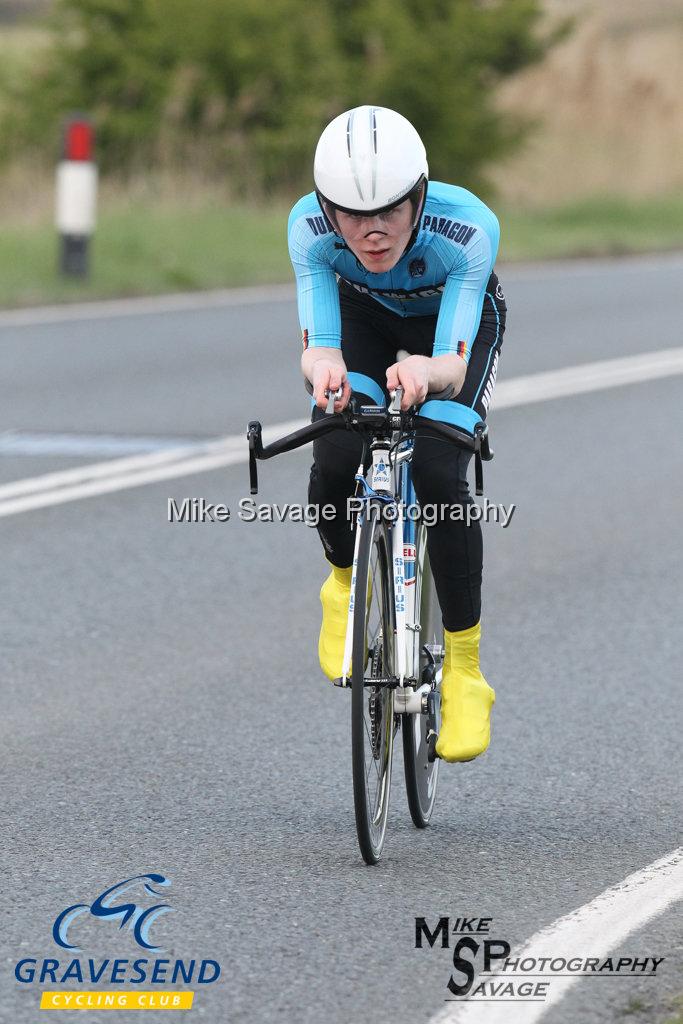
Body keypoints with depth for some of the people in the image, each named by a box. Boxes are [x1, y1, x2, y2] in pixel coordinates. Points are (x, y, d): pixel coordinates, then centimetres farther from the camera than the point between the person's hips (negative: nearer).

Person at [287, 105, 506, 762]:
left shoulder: (467, 228, -39)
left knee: (439, 478, -23)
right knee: (333, 466, -22)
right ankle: (344, 583, 12)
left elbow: (453, 362, -41)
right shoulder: (310, 228, -33)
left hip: (457, 323, -2)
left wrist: (424, 370, -65)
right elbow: (316, 345, -33)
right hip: (363, 317, 2)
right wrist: (322, 365, -58)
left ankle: (463, 671, -9)